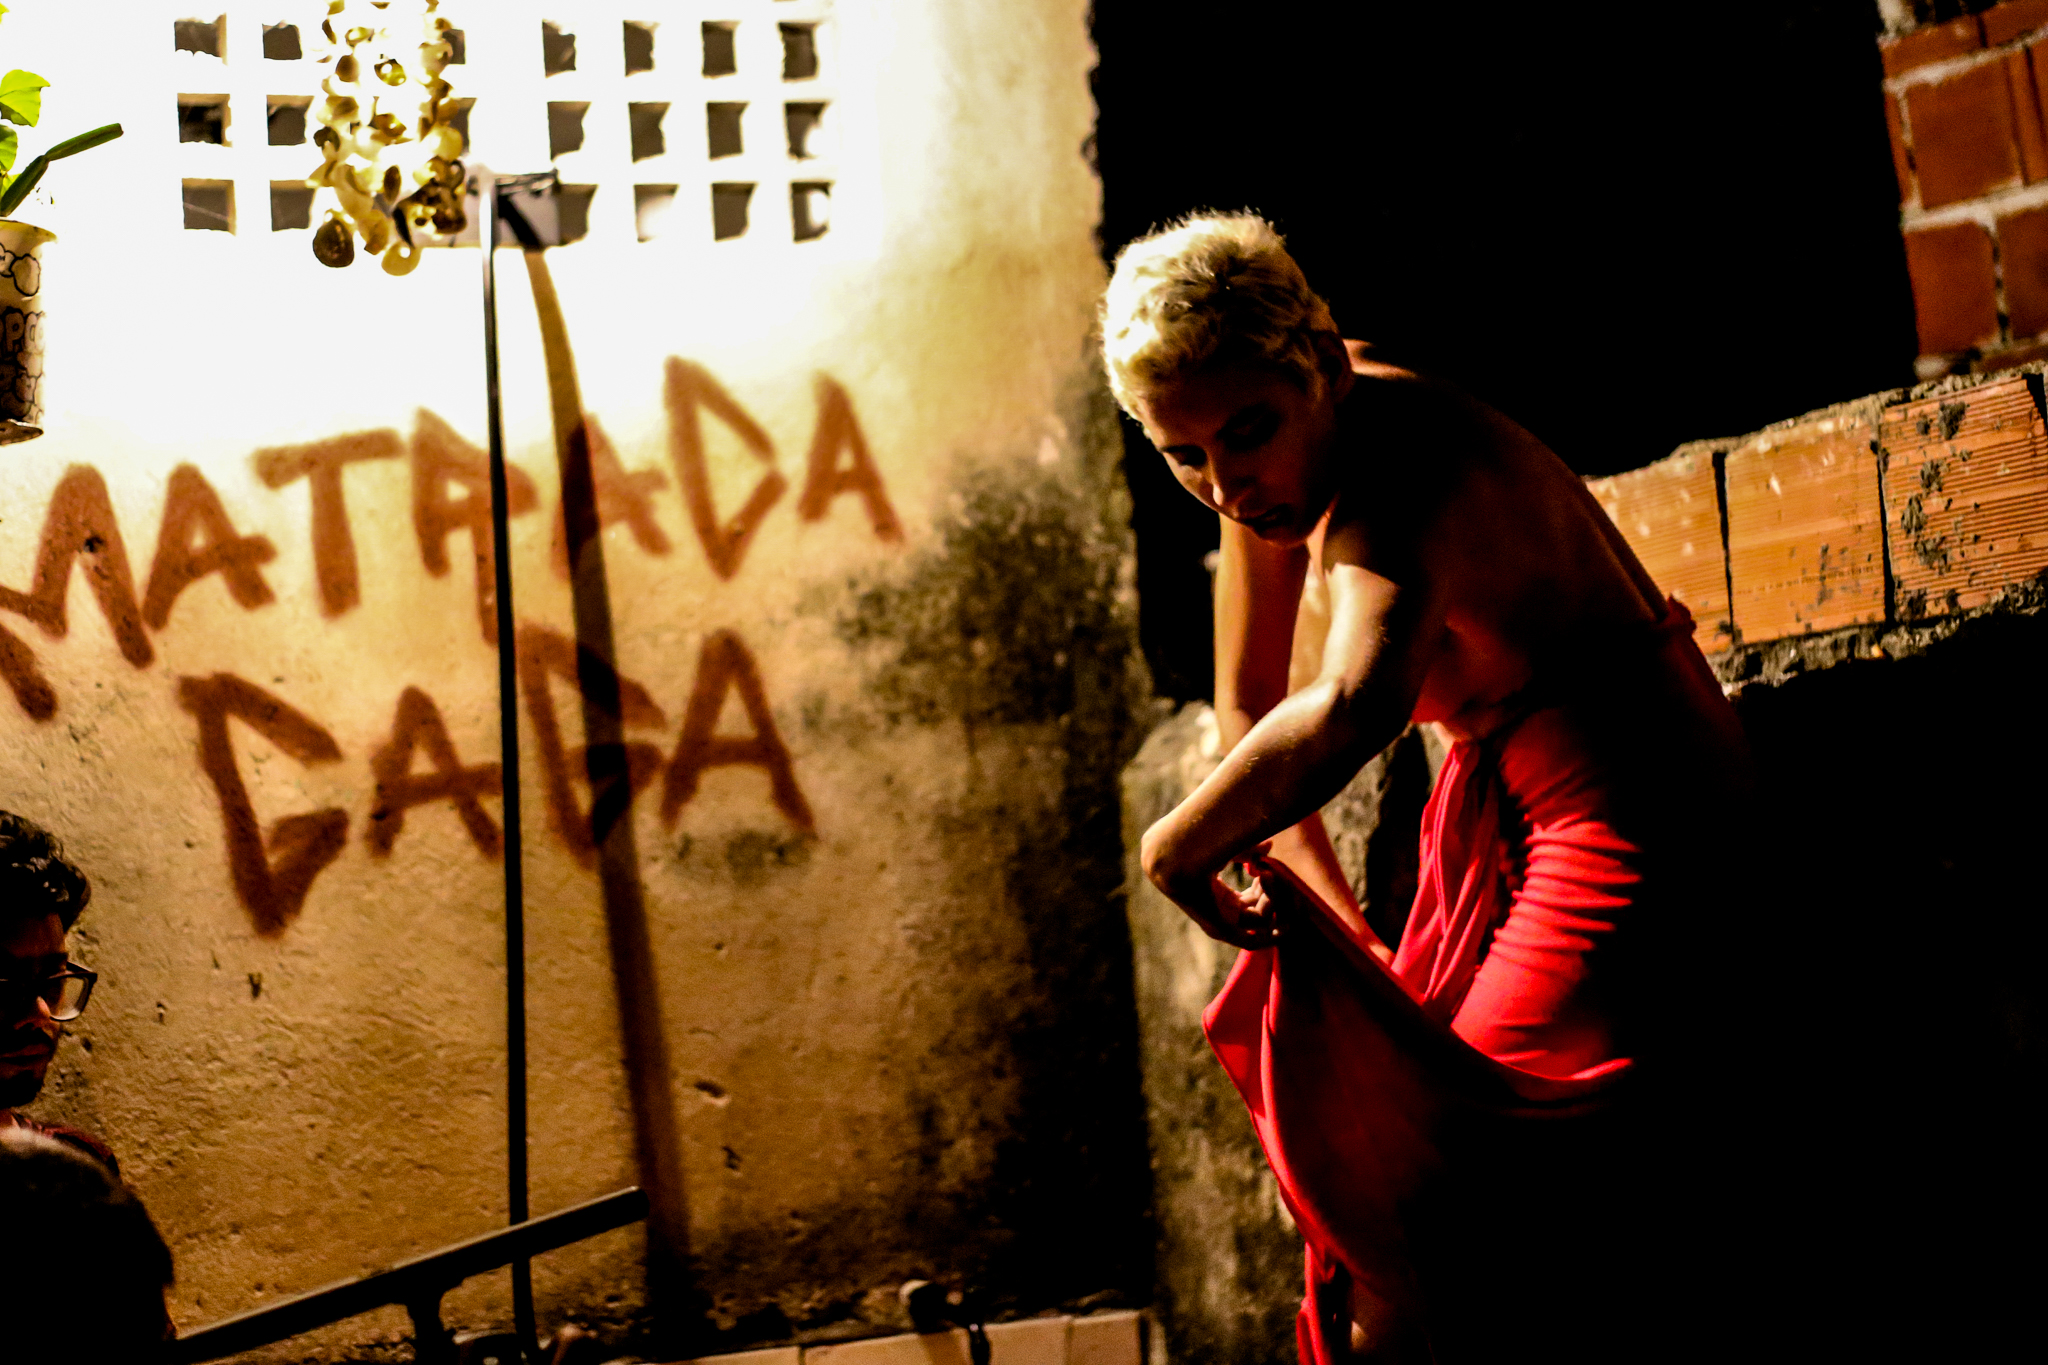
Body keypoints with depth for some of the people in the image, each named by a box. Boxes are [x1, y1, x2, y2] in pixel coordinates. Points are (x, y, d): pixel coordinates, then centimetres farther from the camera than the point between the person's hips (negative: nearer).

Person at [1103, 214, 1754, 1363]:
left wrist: (1179, 845, -35)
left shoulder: (1402, 472, -31)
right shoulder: (1288, 452, -4)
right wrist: (1334, 921, -6)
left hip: (1629, 805, -9)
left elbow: (1347, 716, -50)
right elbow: (1251, 704, 4)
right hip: (1500, 791, 9)